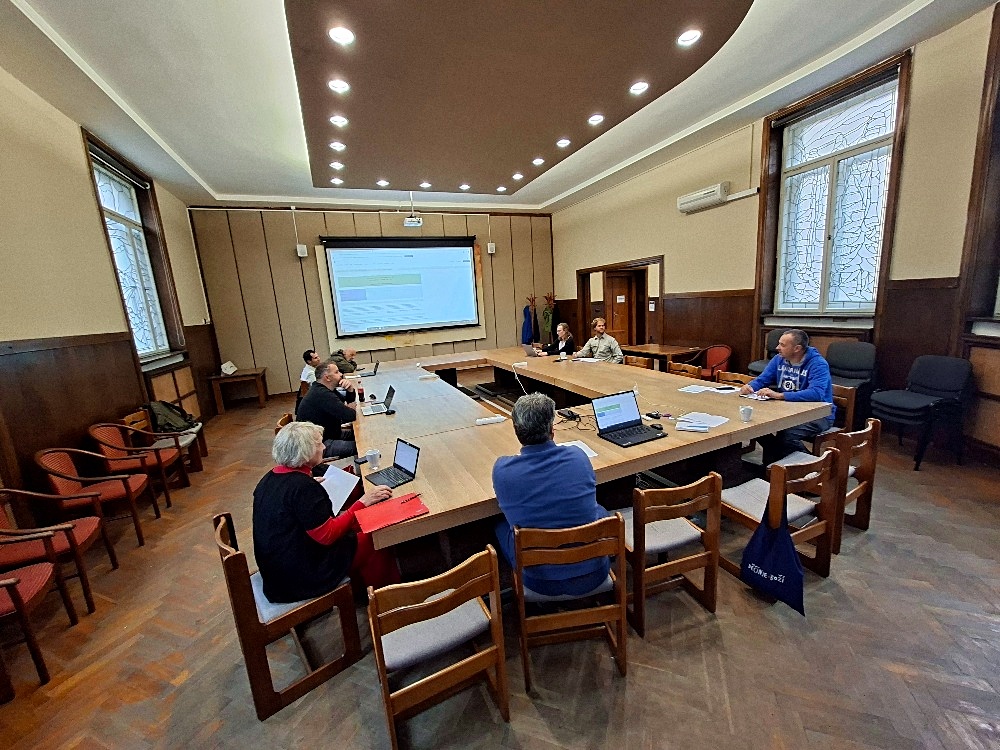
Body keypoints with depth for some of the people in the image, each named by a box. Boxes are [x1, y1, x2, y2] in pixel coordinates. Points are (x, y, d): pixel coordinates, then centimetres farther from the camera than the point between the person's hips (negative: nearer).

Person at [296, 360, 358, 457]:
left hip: (329, 434, 11)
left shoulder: (322, 389, 8)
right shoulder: (322, 395, -26)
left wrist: (350, 389, -6)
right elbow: (349, 416, -29)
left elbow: (349, 400, 17)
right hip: (318, 444, -11)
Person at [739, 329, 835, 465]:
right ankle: (771, 464, 5)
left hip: (818, 414, -7)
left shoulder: (818, 364, -18)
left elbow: (817, 393, -34)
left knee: (786, 435, -32)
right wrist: (749, 387, -17)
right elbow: (762, 379, 8)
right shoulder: (779, 359, 3)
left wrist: (779, 395, -42)